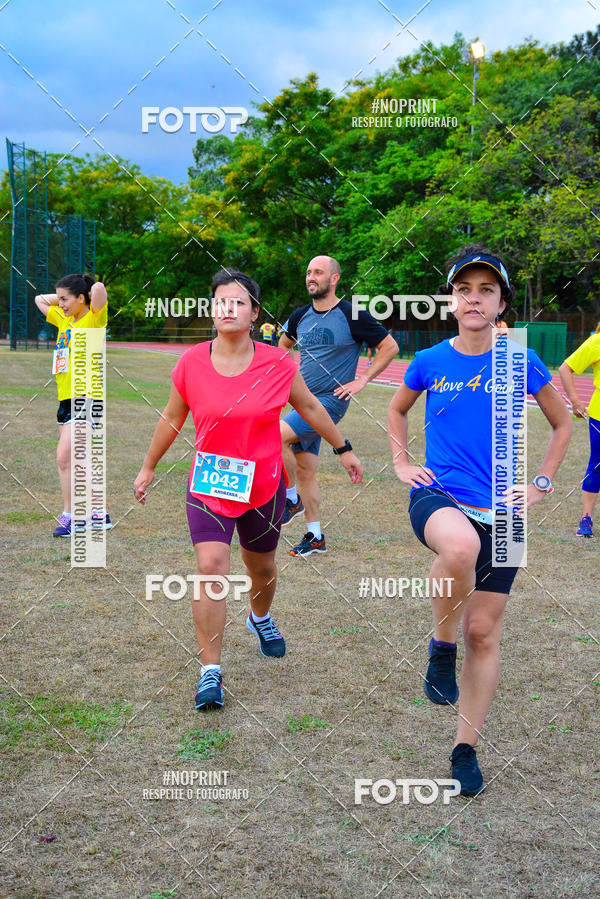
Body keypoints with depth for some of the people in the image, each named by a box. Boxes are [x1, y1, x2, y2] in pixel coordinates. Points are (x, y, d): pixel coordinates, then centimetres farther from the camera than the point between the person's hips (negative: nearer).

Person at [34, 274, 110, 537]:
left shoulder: (93, 319, -6)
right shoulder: (63, 320, 16)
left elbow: (98, 288, -23)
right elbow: (40, 299, 30)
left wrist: (94, 293, -2)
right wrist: (64, 297, 19)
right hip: (66, 398, 9)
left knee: (64, 456, -16)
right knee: (77, 461, 8)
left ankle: (69, 516, -9)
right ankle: (99, 514, 16)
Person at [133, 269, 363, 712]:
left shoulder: (278, 364, -10)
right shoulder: (191, 364, -9)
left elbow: (310, 407, 7)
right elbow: (172, 419, 7)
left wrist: (343, 449, 15)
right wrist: (149, 467, 16)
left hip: (264, 486, 1)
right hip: (208, 485, -1)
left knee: (261, 566, 19)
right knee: (211, 568, -16)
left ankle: (261, 618, 54)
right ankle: (211, 672, -7)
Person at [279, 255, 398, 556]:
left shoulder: (352, 316, -10)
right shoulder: (300, 316, 7)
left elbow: (390, 347, -4)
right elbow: (285, 343, 29)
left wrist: (362, 380, -8)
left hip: (331, 400, -7)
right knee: (305, 471, 8)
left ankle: (291, 499, -4)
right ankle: (315, 537, 20)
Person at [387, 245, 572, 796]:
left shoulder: (520, 361, -1)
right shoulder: (430, 362, 2)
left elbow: (562, 424, 14)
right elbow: (398, 409, 23)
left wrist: (541, 484, 7)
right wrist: (401, 462, 11)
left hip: (500, 511, 1)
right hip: (437, 495, -1)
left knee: (484, 631, 4)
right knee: (460, 545, -38)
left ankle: (466, 749, 22)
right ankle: (441, 647, -11)